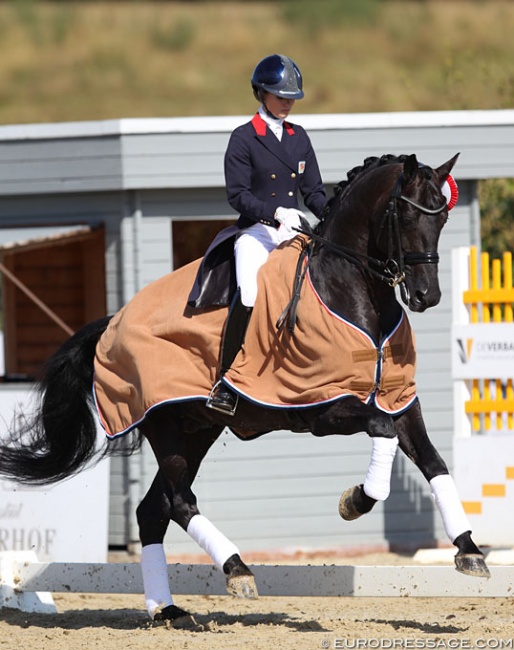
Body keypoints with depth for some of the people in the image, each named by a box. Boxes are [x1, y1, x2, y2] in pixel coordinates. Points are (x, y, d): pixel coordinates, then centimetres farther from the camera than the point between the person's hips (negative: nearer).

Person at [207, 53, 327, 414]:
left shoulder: (299, 138, 15)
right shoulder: (244, 139, -1)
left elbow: (314, 191, 15)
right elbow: (238, 194, -8)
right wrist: (275, 212, -23)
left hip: (292, 230, 6)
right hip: (255, 231, -6)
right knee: (249, 295, -28)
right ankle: (225, 384, -22)